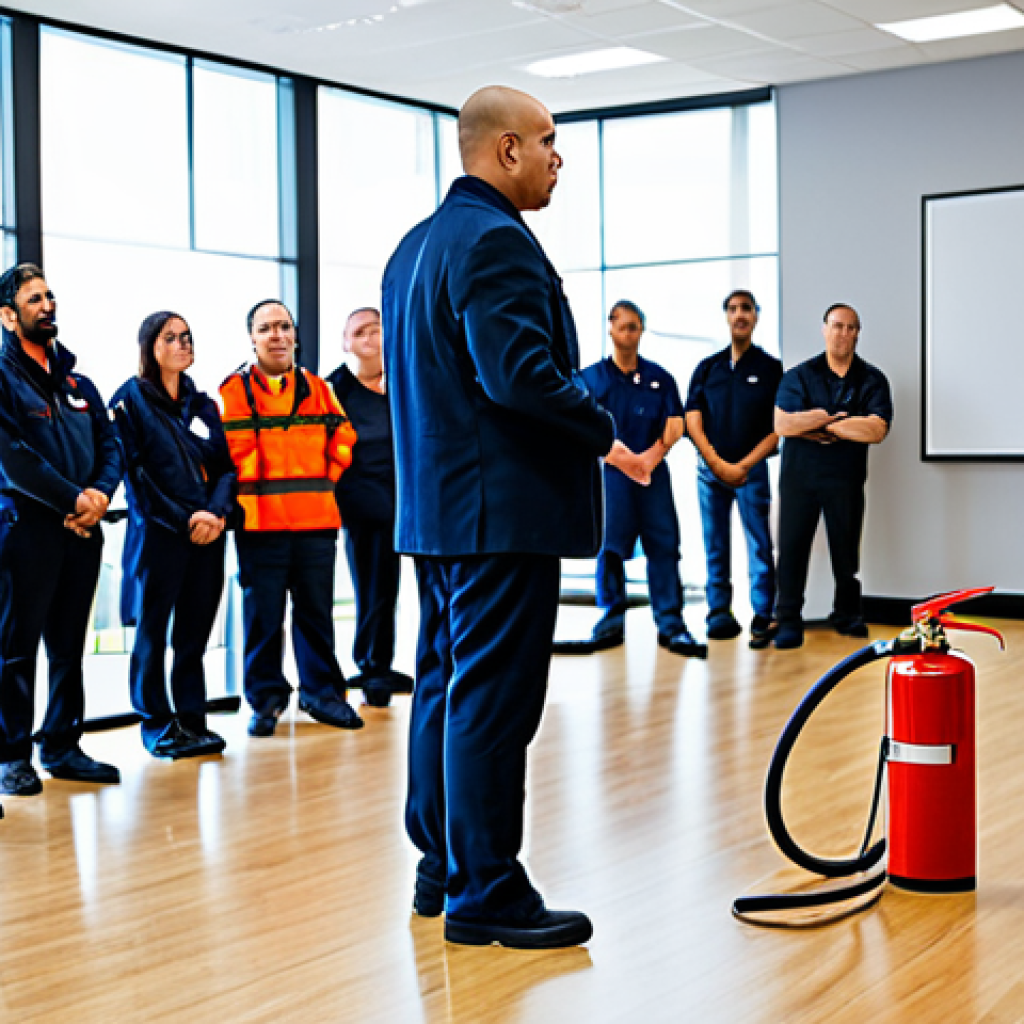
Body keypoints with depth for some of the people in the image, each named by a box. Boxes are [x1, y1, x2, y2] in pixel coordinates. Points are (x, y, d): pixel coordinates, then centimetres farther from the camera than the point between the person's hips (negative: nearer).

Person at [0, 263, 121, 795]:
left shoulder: (77, 382, 18)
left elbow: (110, 445, 11)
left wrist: (100, 493, -8)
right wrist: (72, 499, -16)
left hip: (82, 530, 6)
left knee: (69, 646, 11)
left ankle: (61, 745, 20)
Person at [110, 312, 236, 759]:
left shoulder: (203, 404, 16)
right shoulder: (130, 399, 0)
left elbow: (225, 465, 10)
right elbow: (134, 471, -8)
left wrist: (216, 512, -9)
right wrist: (184, 520, -13)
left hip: (207, 533, 4)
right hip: (157, 533, -4)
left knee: (195, 633, 6)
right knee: (153, 629, 2)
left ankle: (192, 718, 13)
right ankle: (157, 725, 10)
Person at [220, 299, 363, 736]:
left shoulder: (318, 389, 12)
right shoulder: (235, 390, 0)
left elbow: (342, 438, 12)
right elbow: (233, 453, -4)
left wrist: (319, 481, 4)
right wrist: (262, 488, -4)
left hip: (316, 520, 3)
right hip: (260, 521, -3)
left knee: (316, 610, 9)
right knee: (262, 614, 3)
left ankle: (320, 691, 20)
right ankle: (266, 698, 14)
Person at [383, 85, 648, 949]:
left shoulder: (416, 245, 17)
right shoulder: (496, 241, -15)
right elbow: (521, 374, -25)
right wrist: (608, 435, -13)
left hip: (437, 510, 11)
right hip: (501, 512, -10)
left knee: (445, 686, 15)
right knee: (493, 700, -5)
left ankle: (442, 869, 25)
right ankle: (485, 893, 3)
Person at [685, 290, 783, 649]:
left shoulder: (770, 368, 4)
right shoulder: (707, 368, 12)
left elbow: (778, 428, -2)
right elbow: (692, 420, 5)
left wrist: (743, 465, -10)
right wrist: (718, 463, -7)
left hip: (751, 469, -3)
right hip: (709, 468, 3)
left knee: (759, 545, -6)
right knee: (715, 546, 5)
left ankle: (763, 619, -4)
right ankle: (719, 615, 10)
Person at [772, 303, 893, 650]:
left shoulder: (872, 380, 4)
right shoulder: (800, 375, 4)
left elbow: (876, 430, -11)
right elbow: (782, 425, -10)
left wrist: (820, 423, -9)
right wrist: (838, 419, -11)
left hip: (846, 478, 1)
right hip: (798, 475, 0)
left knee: (846, 548, 8)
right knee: (792, 545, -2)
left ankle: (847, 614, 23)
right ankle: (788, 620, 4)